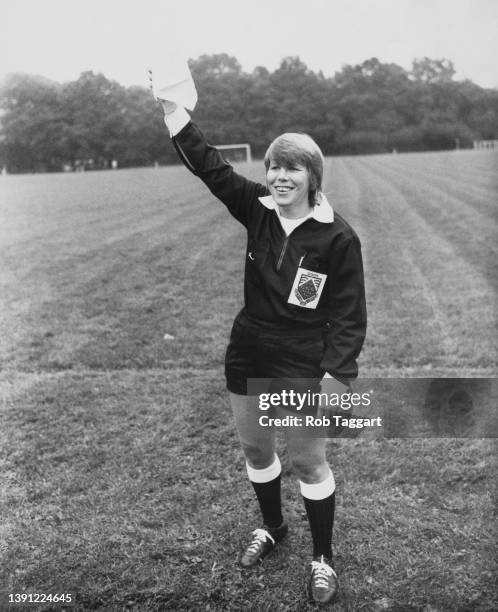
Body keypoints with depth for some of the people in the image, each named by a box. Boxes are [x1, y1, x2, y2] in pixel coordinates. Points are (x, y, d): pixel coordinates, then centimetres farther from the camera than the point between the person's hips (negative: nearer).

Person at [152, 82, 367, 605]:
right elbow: (210, 166, -4)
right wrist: (173, 108, -10)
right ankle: (271, 527, 46)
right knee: (254, 448, 19)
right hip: (247, 359, 6)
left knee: (308, 462, 6)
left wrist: (336, 374, -18)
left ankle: (323, 558, 28)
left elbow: (350, 313, -12)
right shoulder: (257, 210, -1)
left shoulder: (337, 237, -14)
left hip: (302, 367, -5)